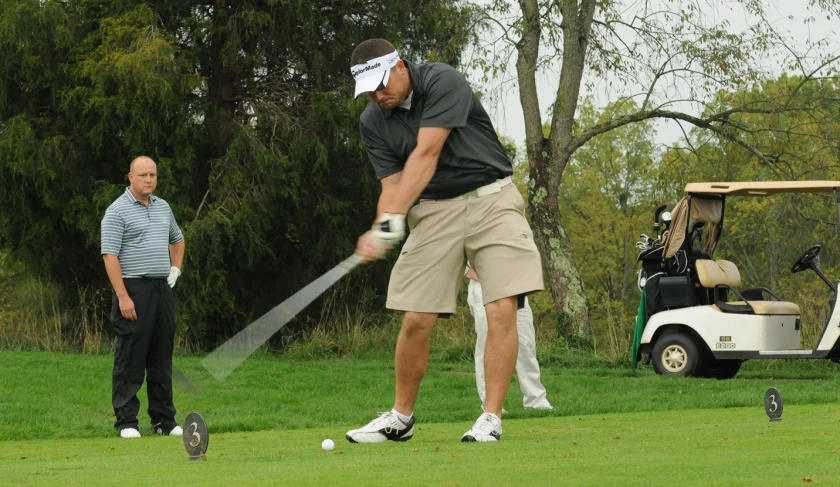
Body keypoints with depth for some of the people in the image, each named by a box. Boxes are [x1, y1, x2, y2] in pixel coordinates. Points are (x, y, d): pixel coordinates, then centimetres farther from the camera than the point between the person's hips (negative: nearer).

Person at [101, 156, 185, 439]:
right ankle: (126, 422, -2)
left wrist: (175, 269, 16)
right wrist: (123, 297, -19)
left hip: (162, 289, 7)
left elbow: (177, 240, 32)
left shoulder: (163, 207, 15)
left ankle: (164, 420, 13)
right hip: (134, 290, -7)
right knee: (130, 358, -5)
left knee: (162, 357, 9)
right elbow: (110, 255, -13)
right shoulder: (118, 211, -7)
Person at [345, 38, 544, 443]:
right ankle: (401, 418, 15)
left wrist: (394, 216, -32)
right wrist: (379, 233, -24)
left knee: (501, 310, -16)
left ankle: (491, 418, -11)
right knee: (415, 320, -2)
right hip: (433, 211, 4)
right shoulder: (372, 122, 0)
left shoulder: (443, 82, -16)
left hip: (490, 198, -4)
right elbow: (392, 184, -3)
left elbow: (426, 155, -25)